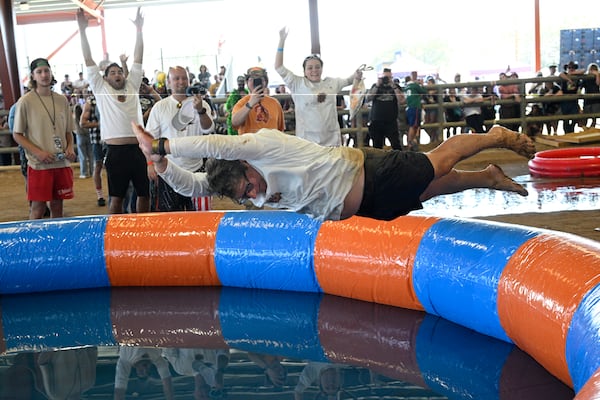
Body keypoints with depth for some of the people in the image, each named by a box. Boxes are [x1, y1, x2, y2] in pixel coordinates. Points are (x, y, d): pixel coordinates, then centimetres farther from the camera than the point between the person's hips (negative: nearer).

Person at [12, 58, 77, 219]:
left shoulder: (62, 100, 9)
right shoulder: (25, 102, -4)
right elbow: (17, 135, -2)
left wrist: (70, 147, -3)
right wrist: (38, 153, -15)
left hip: (62, 163, 4)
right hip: (38, 164, -4)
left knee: (57, 205, 11)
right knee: (38, 208, -1)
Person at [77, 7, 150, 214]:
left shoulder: (132, 85, 15)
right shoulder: (100, 89, 8)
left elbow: (138, 59, 12)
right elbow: (89, 61, 5)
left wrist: (139, 30, 7)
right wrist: (82, 30, 1)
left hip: (138, 149, 3)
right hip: (116, 151, -3)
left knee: (144, 193, 10)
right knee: (116, 197, 2)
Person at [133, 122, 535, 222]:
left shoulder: (265, 144, -27)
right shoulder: (244, 188, -4)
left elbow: (214, 145, -41)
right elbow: (189, 184, -2)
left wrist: (162, 144, -35)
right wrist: (162, 163, -18)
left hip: (372, 173, -7)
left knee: (440, 162, 10)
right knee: (435, 187, 21)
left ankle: (498, 136, 34)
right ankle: (490, 177, 41)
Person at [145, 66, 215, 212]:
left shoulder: (201, 104, 3)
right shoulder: (160, 107, 5)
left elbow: (208, 129, -11)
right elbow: (150, 137, 4)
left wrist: (200, 110, -29)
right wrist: (150, 163, -6)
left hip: (195, 169, 0)